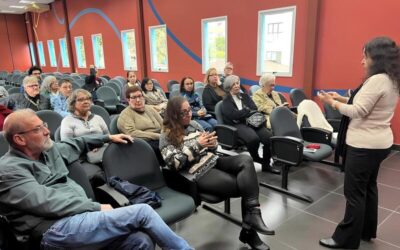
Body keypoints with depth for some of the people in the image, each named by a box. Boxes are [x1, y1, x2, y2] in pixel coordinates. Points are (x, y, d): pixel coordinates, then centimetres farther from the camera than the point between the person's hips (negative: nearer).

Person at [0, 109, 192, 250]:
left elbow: (76, 144, 37)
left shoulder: (48, 150, 17)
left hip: (81, 215, 8)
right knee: (142, 212, -17)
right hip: (57, 230, -7)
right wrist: (97, 207, -13)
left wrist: (109, 137, 38)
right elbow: (47, 203, -16)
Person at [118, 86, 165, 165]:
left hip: (160, 140, 6)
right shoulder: (126, 114, 3)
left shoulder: (149, 109, 22)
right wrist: (157, 136, -15)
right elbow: (132, 133, -12)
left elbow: (163, 125, 19)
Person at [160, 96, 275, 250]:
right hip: (199, 174, -6)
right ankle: (250, 229, -4)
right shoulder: (167, 136, -4)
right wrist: (196, 145, -21)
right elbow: (174, 163, -16)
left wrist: (212, 143, -8)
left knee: (246, 160, -22)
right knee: (245, 185, -21)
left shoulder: (194, 124, 13)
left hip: (213, 161, 6)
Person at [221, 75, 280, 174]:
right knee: (254, 138, -35)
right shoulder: (226, 101, 8)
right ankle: (256, 159, -4)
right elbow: (234, 115, -9)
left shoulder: (245, 96, 23)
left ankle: (266, 164, -5)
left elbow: (255, 109, 10)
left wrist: (242, 112, -8)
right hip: (238, 125, -5)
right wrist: (249, 111, 0)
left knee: (270, 137, -23)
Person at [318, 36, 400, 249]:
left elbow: (358, 112, -22)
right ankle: (367, 231, 35)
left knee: (354, 192, -1)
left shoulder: (377, 80, -21)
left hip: (364, 145, -10)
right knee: (368, 187, 20)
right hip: (378, 143, 10)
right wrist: (342, 98, 11)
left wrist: (332, 102, -11)